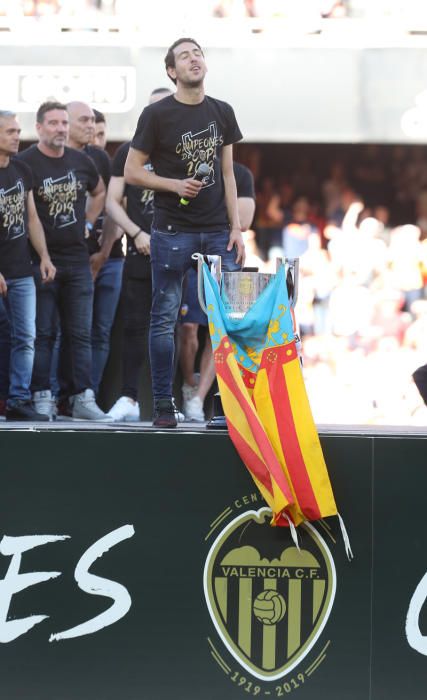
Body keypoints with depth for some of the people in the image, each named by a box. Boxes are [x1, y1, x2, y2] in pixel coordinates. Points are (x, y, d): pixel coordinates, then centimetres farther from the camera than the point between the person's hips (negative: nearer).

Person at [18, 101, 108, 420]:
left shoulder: (81, 161, 9)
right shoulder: (25, 163, -9)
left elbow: (99, 193, 27)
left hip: (77, 259, 5)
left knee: (80, 333, 5)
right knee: (43, 332, -2)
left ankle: (82, 397, 7)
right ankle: (42, 397, 2)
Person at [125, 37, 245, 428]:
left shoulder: (222, 113, 11)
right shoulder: (157, 115, -2)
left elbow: (227, 173, 13)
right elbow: (132, 172, 0)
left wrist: (236, 228, 6)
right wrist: (175, 184, -14)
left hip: (218, 232, 4)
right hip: (173, 230, -4)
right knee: (165, 318, -1)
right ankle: (163, 405, 4)